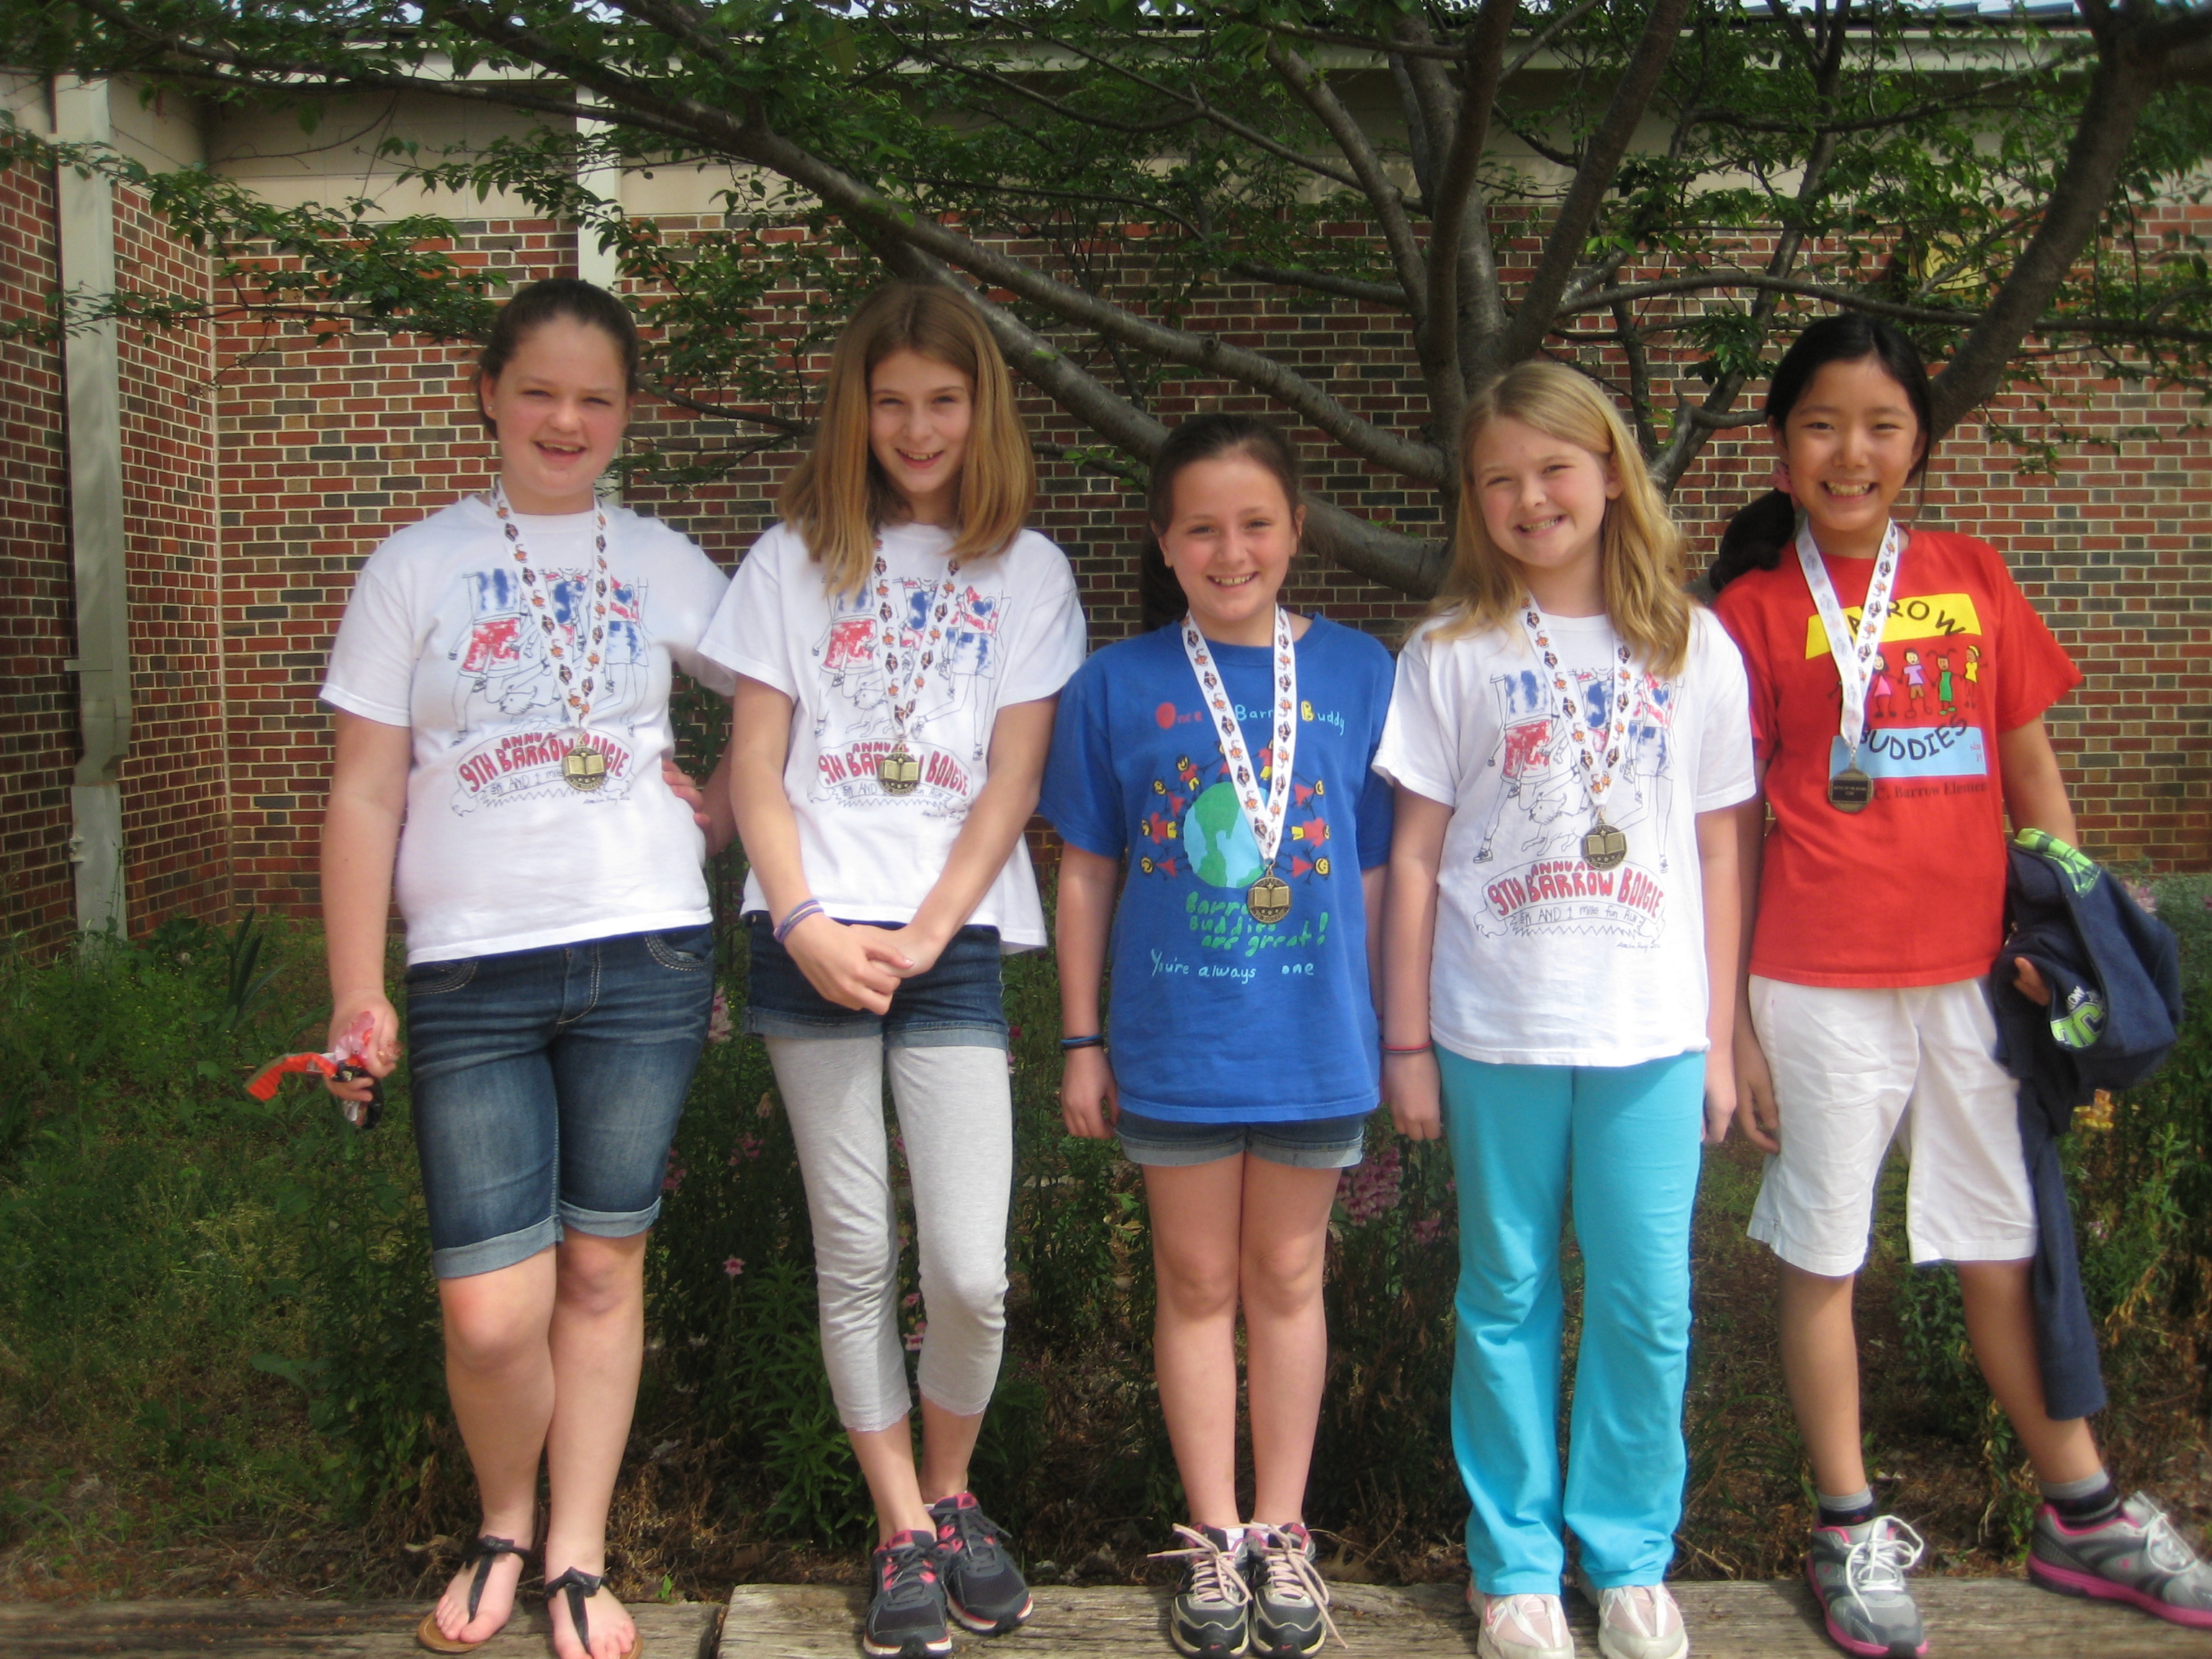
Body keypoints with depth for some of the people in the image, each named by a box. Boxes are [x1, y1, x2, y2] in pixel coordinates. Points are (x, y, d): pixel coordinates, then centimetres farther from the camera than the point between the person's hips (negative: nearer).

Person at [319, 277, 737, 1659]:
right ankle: (506, 1524, 24)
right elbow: (364, 795, 2)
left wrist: (716, 815, 2)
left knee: (603, 1271, 8)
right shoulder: (414, 569, 5)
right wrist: (357, 995, -3)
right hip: (472, 973, -1)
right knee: (492, 1312, -5)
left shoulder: (666, 567, 9)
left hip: (646, 958, 1)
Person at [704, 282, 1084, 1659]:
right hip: (813, 942, 1)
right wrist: (806, 922, -8)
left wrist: (917, 939, -8)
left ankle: (951, 1493, 22)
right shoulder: (795, 559, 10)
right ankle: (904, 1533, 20)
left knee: (970, 1271, -6)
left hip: (954, 943, -1)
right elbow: (756, 765, 5)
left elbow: (1012, 784, 1)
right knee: (856, 1257, 5)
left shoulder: (1028, 570, 9)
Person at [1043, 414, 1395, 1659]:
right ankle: (1216, 1535, 27)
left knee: (1287, 1278, 13)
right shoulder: (1118, 685, -2)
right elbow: (1086, 875, 3)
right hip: (1174, 1042, 0)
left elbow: (1377, 869, 3)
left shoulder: (1359, 673, -1)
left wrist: (1395, 1032, 4)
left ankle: (1282, 1531, 28)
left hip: (1315, 1038, 0)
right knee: (1199, 1283, 12)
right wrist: (1082, 1042, 3)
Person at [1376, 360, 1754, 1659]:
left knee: (1649, 1306, 7)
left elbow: (1717, 852, 7)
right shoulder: (1452, 654, 0)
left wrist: (1720, 1040, 6)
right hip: (1495, 1035, -1)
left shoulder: (1696, 649, 4)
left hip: (1652, 1037, 1)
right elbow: (1416, 856, 1)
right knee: (1508, 1300, 10)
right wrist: (1406, 1042, -1)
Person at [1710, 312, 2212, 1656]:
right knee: (1823, 1258, 7)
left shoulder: (1974, 578, 8)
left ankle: (2084, 1517, 32)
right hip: (1821, 986, -3)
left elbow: (2032, 766, 13)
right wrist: (1725, 1021, -3)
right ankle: (1852, 1531, 24)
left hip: (1973, 973, 3)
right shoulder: (1754, 609, -1)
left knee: (2007, 1250, 15)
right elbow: (1728, 827, -2)